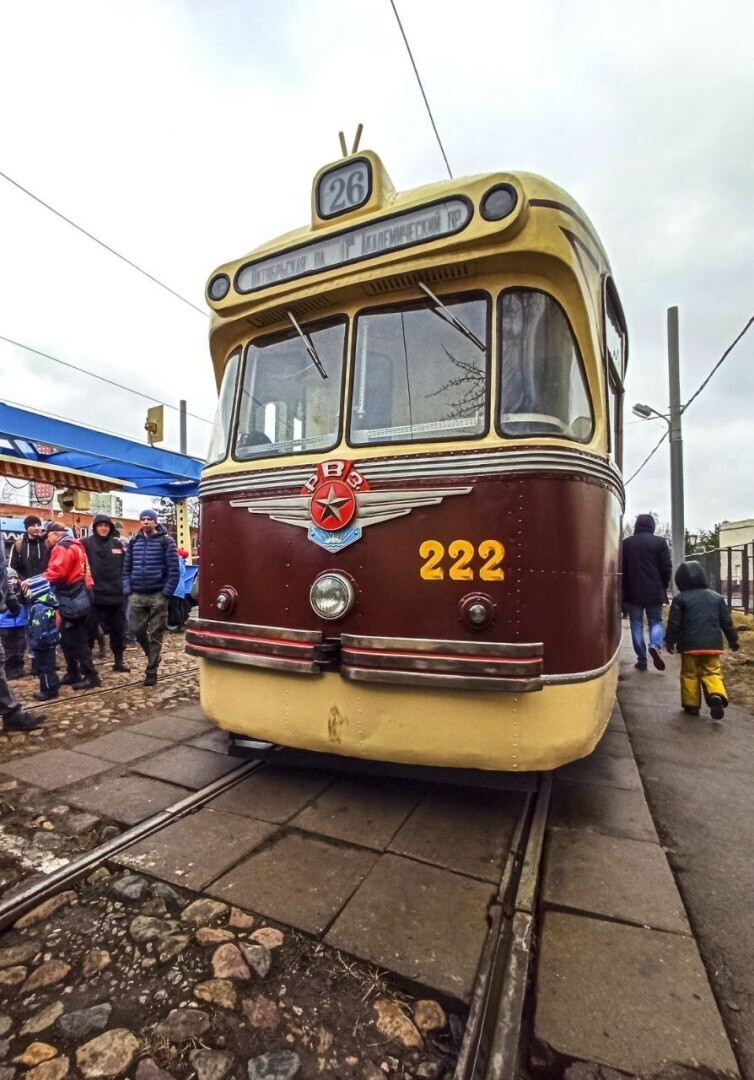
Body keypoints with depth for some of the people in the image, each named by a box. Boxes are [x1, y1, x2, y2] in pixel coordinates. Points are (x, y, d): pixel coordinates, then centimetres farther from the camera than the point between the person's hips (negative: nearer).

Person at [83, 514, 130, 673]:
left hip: (115, 594, 4)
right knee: (89, 630, 5)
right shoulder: (87, 543, -4)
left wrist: (124, 585, 11)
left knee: (117, 629, 13)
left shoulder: (117, 544, 9)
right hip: (94, 594, -4)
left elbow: (124, 566, 14)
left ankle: (119, 660, 25)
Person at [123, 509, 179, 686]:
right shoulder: (133, 541, 9)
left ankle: (151, 670, 13)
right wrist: (127, 590, 0)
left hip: (158, 595, -4)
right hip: (137, 595, 4)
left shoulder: (166, 541, -5)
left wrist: (166, 593, -14)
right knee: (137, 629, 7)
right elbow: (127, 568, 11)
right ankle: (152, 655, 34)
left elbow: (173, 570, -9)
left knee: (156, 634, 3)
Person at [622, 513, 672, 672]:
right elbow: (667, 568, -3)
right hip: (654, 591, 0)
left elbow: (621, 569, 4)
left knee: (636, 625, 6)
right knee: (656, 621, 15)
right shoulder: (660, 542, -1)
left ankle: (642, 660, 6)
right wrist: (663, 587, 12)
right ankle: (655, 645, -11)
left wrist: (624, 591, 12)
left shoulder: (626, 543, 2)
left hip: (633, 592, 0)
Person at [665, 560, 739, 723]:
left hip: (689, 645, -3)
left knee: (689, 674, 9)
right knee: (712, 673, 10)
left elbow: (674, 623, -5)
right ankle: (717, 695, -16)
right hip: (712, 644, 3)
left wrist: (670, 641, 5)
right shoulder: (717, 597, 8)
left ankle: (692, 705, 14)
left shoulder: (680, 599, -5)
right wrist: (733, 640, 21)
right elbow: (726, 622, 11)